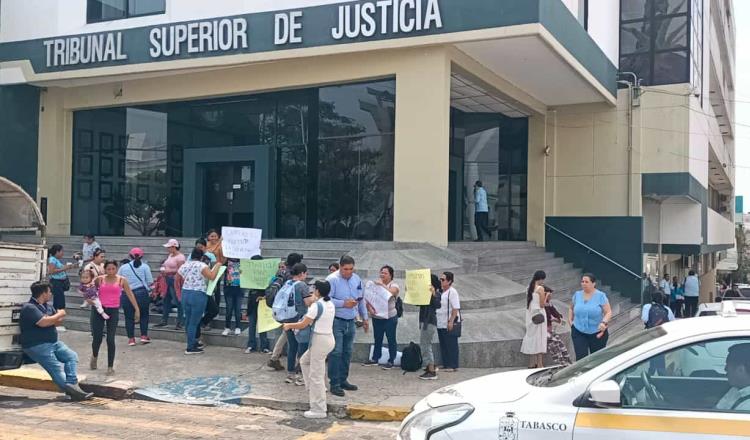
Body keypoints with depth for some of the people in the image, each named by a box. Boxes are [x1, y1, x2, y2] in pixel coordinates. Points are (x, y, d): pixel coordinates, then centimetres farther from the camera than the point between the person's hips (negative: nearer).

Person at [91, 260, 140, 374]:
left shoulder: (122, 280, 1)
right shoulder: (99, 279, 2)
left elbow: (130, 294, 1)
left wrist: (137, 309, -3)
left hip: (113, 311, -1)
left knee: (110, 339, -4)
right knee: (97, 338, 3)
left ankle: (110, 366, 8)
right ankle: (94, 356, 37)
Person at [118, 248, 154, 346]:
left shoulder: (123, 267, 4)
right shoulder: (145, 266, 0)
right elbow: (150, 282, -3)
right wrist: (149, 290, 16)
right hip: (142, 293, -1)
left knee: (129, 317, 8)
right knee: (144, 315, 14)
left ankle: (131, 338, 11)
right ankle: (144, 336, 11)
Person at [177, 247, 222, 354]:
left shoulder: (184, 266, 11)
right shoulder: (201, 265, -9)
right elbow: (212, 276, -19)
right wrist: (217, 266, -4)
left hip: (185, 294, 7)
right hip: (198, 295, -7)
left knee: (188, 321, 16)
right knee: (194, 322, -2)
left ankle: (193, 343, 28)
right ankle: (190, 348, 1)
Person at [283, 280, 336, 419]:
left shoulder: (316, 305, -17)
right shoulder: (331, 305, 9)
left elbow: (303, 324, -13)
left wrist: (289, 325, 4)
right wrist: (297, 325, 22)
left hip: (320, 340, -9)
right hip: (329, 338, 9)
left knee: (316, 375, 0)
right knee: (304, 360, 27)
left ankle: (319, 410, 5)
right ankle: (313, 389, 25)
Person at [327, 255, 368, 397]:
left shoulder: (356, 279, 9)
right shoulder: (332, 279, -11)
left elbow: (361, 300, 18)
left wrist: (365, 318, 18)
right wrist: (344, 304, -21)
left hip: (351, 321, 7)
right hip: (336, 321, -7)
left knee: (347, 352, 13)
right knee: (336, 352, -7)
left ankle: (343, 380, 25)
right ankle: (335, 384, 0)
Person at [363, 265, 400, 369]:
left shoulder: (394, 286, -2)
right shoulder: (375, 284, 8)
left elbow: (391, 292, -26)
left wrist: (382, 284, -29)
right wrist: (369, 308, -14)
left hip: (390, 317, -4)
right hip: (376, 317, 4)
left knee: (391, 339, 1)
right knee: (377, 338, 12)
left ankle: (391, 361, 9)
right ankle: (375, 358, 21)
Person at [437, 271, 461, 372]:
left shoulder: (452, 292, -12)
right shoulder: (441, 292, 12)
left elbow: (456, 308, -17)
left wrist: (451, 321, -20)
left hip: (449, 325, -8)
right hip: (441, 324, 8)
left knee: (451, 346, -1)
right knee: (443, 345, 13)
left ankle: (453, 366, 5)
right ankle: (445, 365, 22)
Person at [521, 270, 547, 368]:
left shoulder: (529, 288, 8)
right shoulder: (540, 288, -14)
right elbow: (542, 304, -13)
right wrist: (546, 296, 0)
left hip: (530, 315, 7)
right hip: (539, 315, -7)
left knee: (531, 337, 13)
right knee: (539, 338, -1)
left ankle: (532, 363, 19)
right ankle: (539, 365, 1)